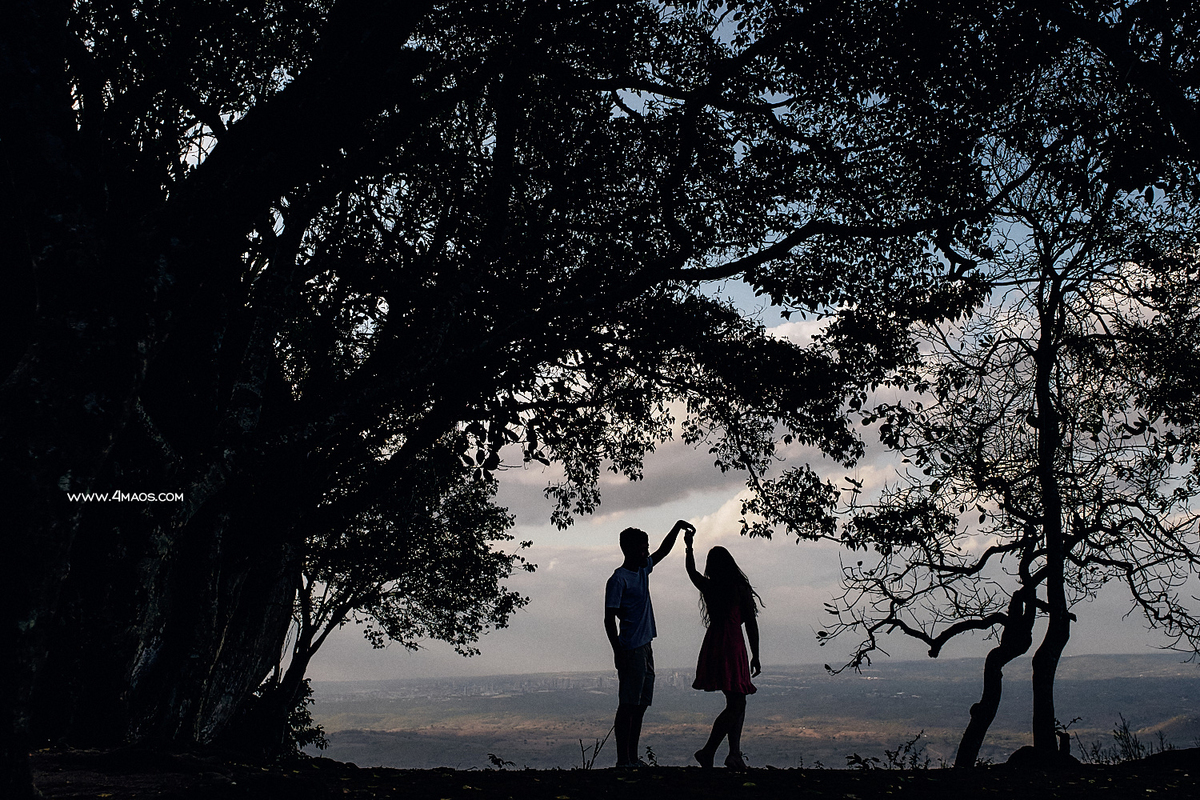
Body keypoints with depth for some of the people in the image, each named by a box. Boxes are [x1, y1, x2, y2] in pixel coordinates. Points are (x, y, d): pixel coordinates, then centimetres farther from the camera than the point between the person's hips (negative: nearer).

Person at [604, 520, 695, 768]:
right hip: (631, 650, -9)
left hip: (645, 648, 9)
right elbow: (609, 619, -15)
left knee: (641, 705, 11)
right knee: (627, 706, -6)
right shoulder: (618, 580, -12)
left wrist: (677, 528, 23)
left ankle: (633, 758, 16)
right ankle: (623, 760, -3)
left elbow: (663, 551, 31)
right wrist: (619, 654, -19)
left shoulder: (643, 570, 13)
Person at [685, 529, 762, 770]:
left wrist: (689, 547, 38)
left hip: (713, 647, 6)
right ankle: (708, 751, -3)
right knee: (735, 704, -1)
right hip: (733, 647, -6)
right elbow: (751, 624, -4)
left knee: (737, 702, 13)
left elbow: (691, 571, 26)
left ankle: (735, 754, 9)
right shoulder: (741, 588, -5)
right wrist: (756, 656, 4)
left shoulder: (708, 587, 4)